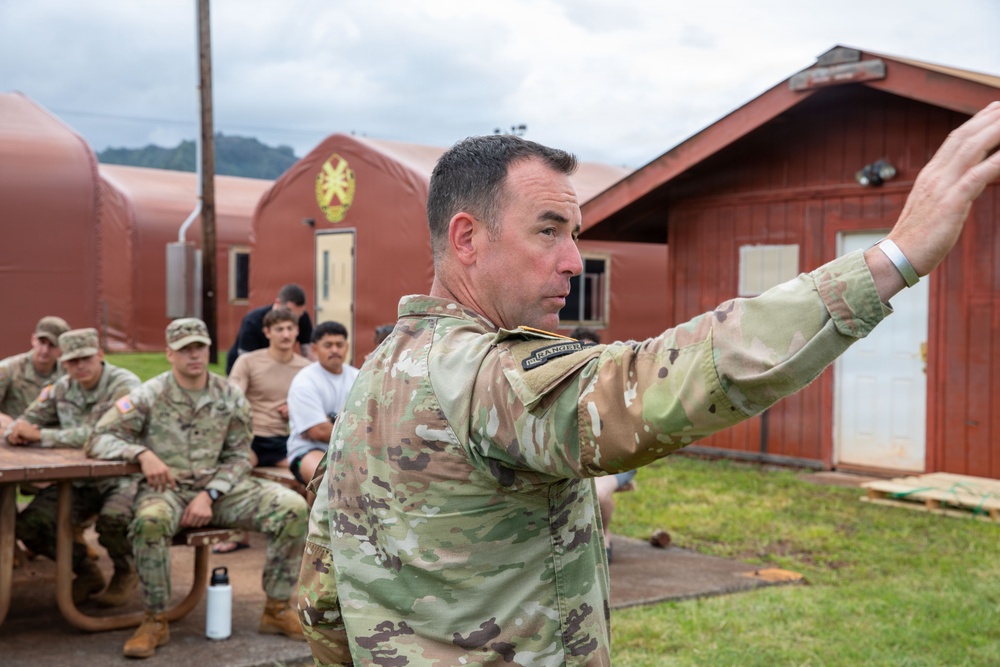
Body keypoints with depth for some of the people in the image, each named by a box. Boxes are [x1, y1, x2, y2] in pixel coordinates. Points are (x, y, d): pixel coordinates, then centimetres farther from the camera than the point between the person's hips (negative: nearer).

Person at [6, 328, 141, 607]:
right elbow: (27, 422, 12)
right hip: (79, 480, 6)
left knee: (112, 520, -35)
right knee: (29, 525, -13)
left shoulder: (124, 385, -15)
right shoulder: (62, 388, 5)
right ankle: (86, 571, 13)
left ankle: (126, 572, 0)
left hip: (122, 477, -6)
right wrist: (17, 433, -14)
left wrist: (40, 435, -25)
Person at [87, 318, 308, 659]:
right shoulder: (149, 396, -2)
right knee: (150, 520, -40)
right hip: (167, 489, -3)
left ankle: (276, 610, -5)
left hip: (219, 489, 3)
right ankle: (155, 622, -19)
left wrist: (209, 496, -9)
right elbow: (99, 440, -5)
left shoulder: (230, 397, 6)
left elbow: (238, 456, 7)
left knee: (292, 507, -18)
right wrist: (142, 454, -23)